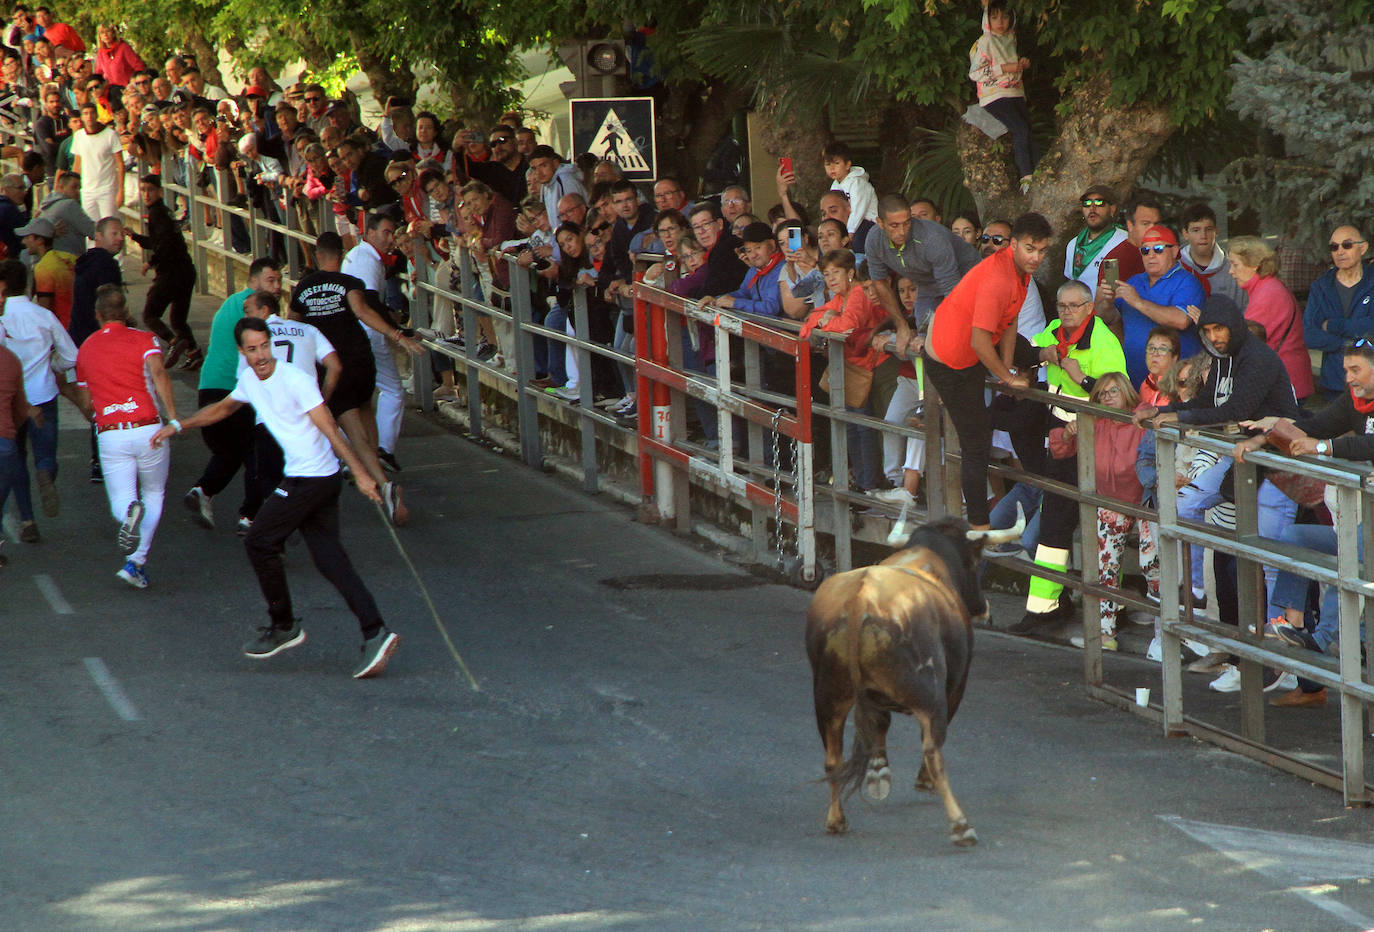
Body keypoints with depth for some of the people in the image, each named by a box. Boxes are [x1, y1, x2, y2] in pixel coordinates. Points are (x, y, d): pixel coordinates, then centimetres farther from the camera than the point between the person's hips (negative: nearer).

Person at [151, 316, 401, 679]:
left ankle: (283, 626, 12)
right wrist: (177, 427, 30)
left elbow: (329, 428, -18)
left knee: (259, 543, 1)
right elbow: (223, 407, 31)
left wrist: (360, 473, -22)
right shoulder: (250, 380, 11)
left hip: (309, 480, -8)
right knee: (329, 557, 1)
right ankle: (375, 633, -7)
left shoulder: (295, 380, -16)